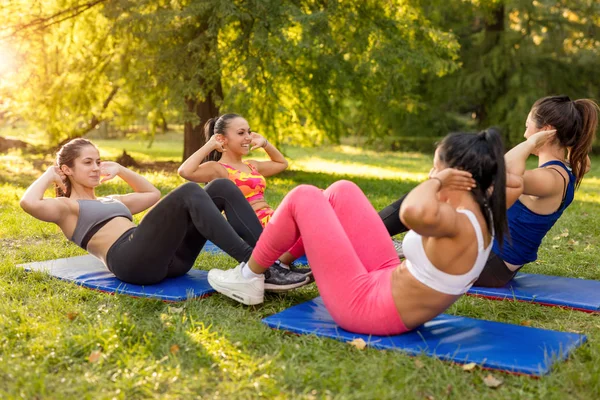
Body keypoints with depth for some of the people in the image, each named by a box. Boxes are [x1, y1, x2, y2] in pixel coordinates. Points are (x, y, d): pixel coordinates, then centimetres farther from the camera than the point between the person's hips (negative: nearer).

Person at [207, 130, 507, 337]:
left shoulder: (459, 225, -29)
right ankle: (282, 264, 31)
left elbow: (413, 213, -54)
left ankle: (249, 279, 19)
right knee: (342, 191, 15)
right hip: (386, 282, 9)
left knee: (303, 198, -2)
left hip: (367, 305, -9)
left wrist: (437, 180, -32)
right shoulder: (481, 214, -2)